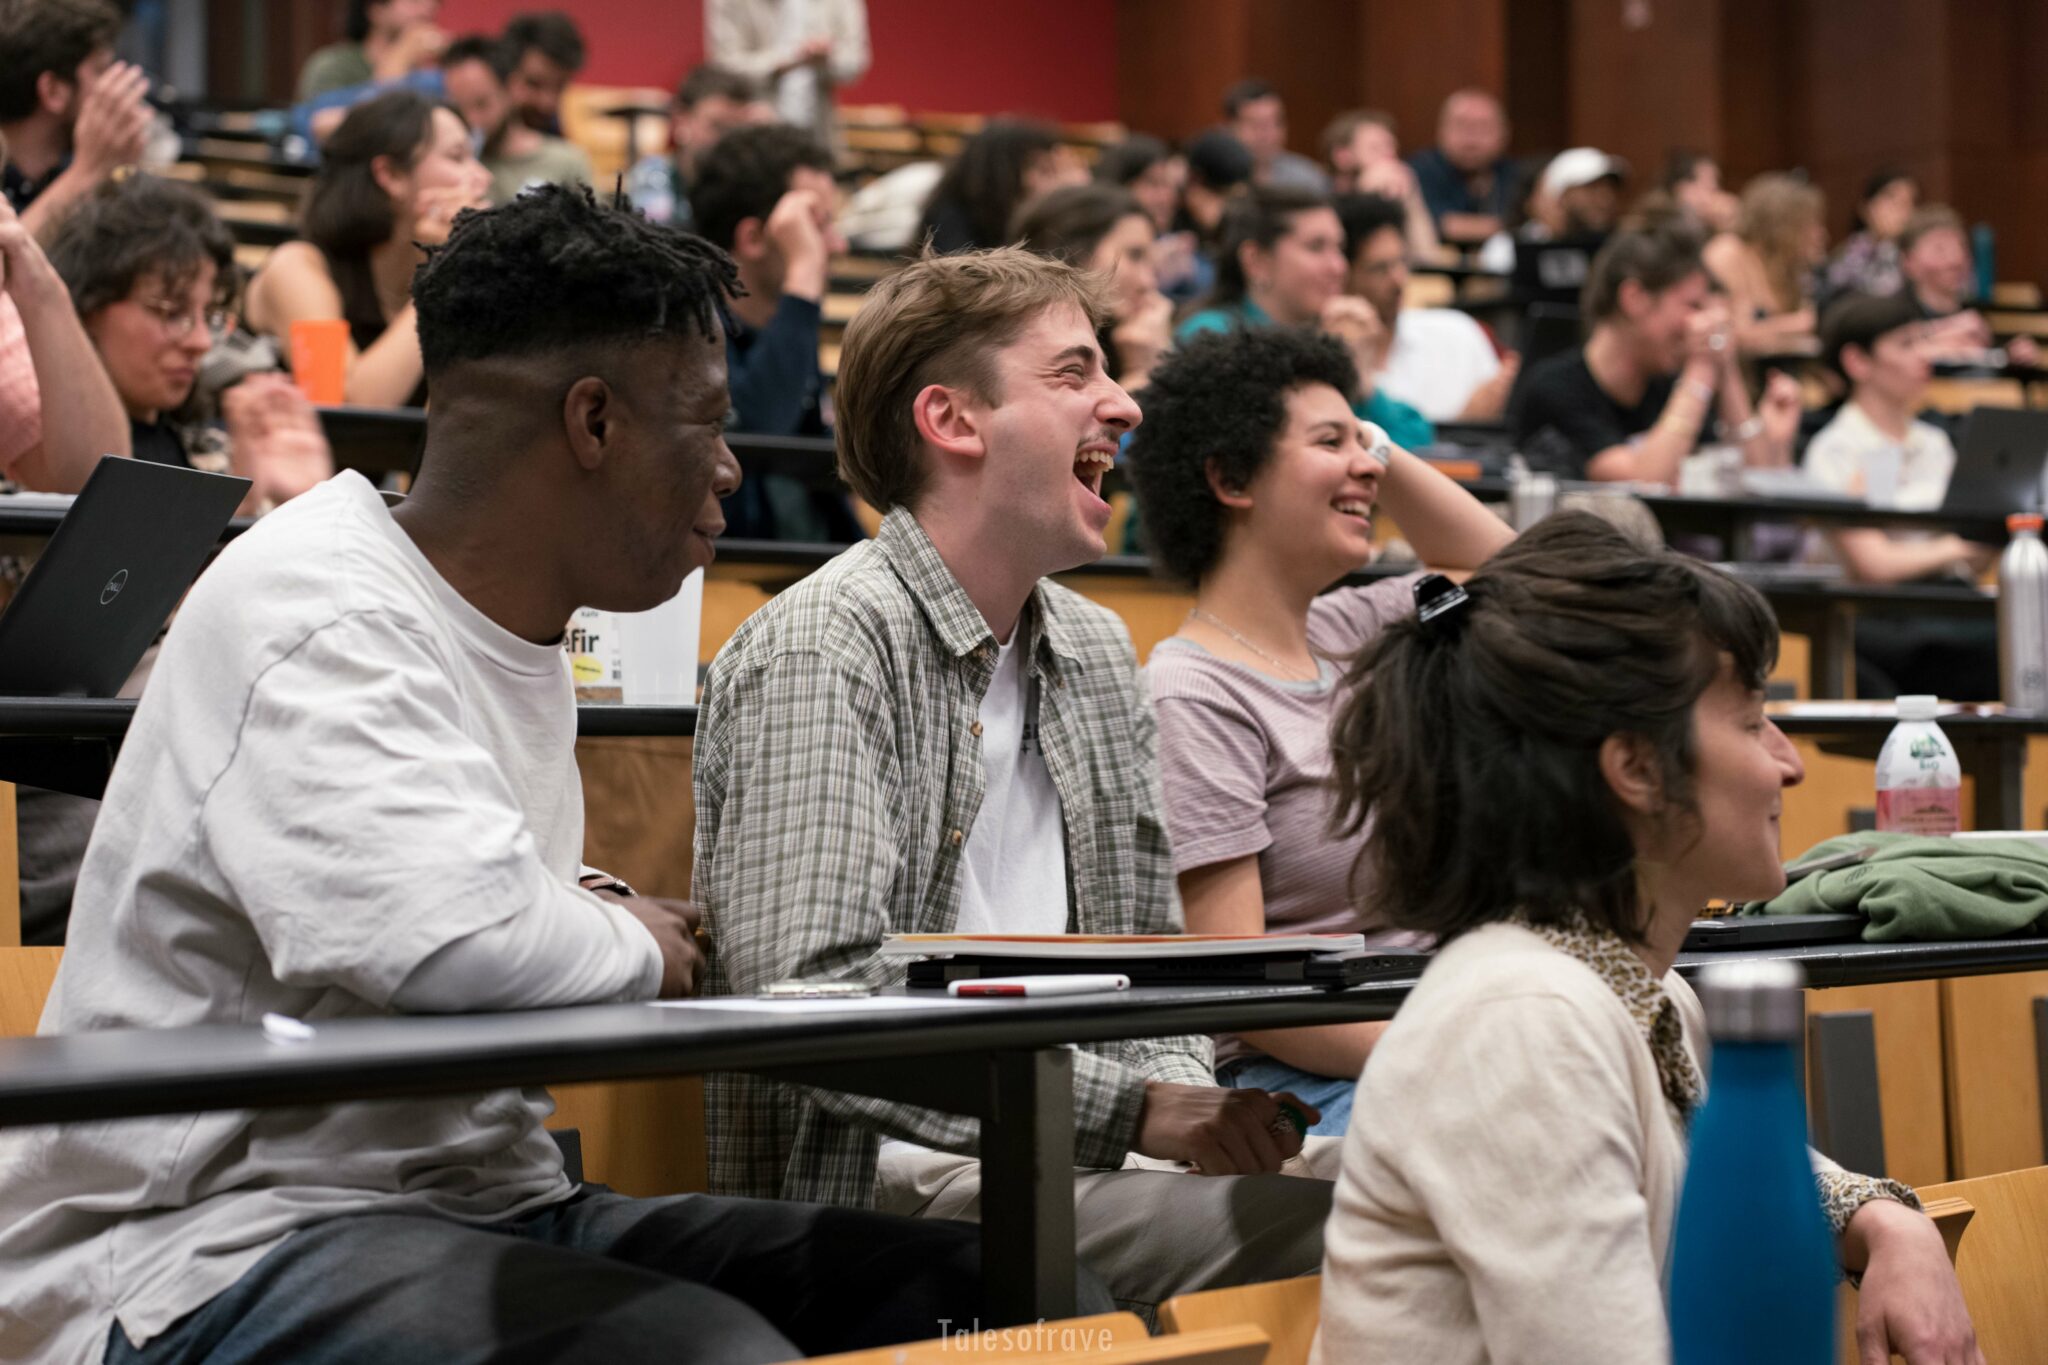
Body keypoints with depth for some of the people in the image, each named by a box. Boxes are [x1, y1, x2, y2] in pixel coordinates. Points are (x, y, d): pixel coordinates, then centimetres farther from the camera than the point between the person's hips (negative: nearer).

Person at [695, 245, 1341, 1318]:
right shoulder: (820, 653, -10)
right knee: (1306, 1223, -29)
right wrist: (1131, 1111, -22)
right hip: (887, 1183, -7)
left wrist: (1187, 1096, -2)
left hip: (1084, 1166, 7)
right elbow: (810, 995, -21)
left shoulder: (1098, 653, 17)